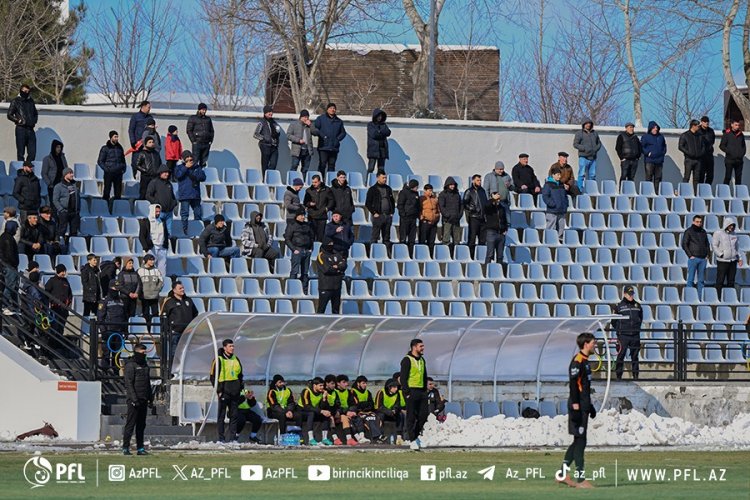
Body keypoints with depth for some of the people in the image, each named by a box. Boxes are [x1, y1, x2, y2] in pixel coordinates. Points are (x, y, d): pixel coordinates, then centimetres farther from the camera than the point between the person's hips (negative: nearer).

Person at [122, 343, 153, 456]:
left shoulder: (145, 365, 17)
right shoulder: (130, 365, -7)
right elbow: (128, 383, -13)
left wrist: (150, 398, 18)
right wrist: (134, 399, -19)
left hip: (143, 400, 7)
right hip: (134, 400, -7)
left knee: (141, 425, 7)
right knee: (130, 424, -7)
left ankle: (140, 448, 10)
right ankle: (125, 448, -5)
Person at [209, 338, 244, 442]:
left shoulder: (236, 360, 14)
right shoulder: (218, 360, -4)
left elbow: (240, 375, 22)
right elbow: (213, 376, -4)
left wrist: (241, 388, 12)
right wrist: (218, 390, -10)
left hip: (235, 391, 6)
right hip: (224, 391, -6)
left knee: (234, 415, 6)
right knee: (221, 415, -4)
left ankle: (233, 437, 11)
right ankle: (221, 438, -3)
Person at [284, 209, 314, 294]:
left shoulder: (307, 225, 15)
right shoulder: (291, 225, -1)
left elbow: (312, 237, 25)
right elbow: (287, 239, -4)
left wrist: (311, 248, 12)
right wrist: (294, 249, -12)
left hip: (307, 251, 6)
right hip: (297, 251, -6)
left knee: (305, 272, 7)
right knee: (295, 271, -11)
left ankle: (305, 290, 10)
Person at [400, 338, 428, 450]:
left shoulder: (422, 360, 16)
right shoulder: (407, 360, -8)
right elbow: (403, 378, -11)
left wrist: (425, 390, 16)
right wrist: (407, 392, -16)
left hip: (421, 392, 7)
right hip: (411, 391, -7)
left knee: (423, 416, 4)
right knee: (411, 417, -3)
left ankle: (414, 435, 20)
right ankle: (413, 440, 0)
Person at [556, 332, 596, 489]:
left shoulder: (585, 361, 17)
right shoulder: (577, 361, -14)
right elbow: (573, 384, -19)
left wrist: (589, 405, 27)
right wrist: (576, 407, -23)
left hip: (583, 407, 10)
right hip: (578, 407, -10)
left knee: (579, 441, 13)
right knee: (580, 441, -7)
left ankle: (562, 474, 18)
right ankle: (580, 479, -6)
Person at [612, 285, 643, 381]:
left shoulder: (637, 306, 10)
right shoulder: (618, 306, 0)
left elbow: (640, 318, 22)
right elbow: (613, 321, 5)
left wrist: (637, 328, 13)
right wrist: (619, 329, 3)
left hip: (635, 335, 3)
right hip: (623, 336, -3)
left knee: (635, 356, 7)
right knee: (621, 355, -6)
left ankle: (635, 375, 12)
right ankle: (618, 375, -2)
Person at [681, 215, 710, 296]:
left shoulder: (703, 232, 14)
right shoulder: (688, 231, 0)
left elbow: (707, 244, 21)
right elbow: (684, 244, -4)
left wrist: (707, 255, 8)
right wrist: (690, 255, -10)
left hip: (703, 259, 5)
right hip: (693, 258, -5)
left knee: (701, 280, 6)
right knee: (691, 279, -4)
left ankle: (700, 297, 8)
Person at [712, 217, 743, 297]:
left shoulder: (733, 234, 13)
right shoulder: (718, 233, -5)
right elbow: (714, 245, -8)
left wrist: (739, 258, 14)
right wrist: (721, 255, -15)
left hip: (733, 261, 6)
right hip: (722, 261, -6)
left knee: (731, 281, 7)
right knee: (720, 281, -4)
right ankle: (718, 298, -1)